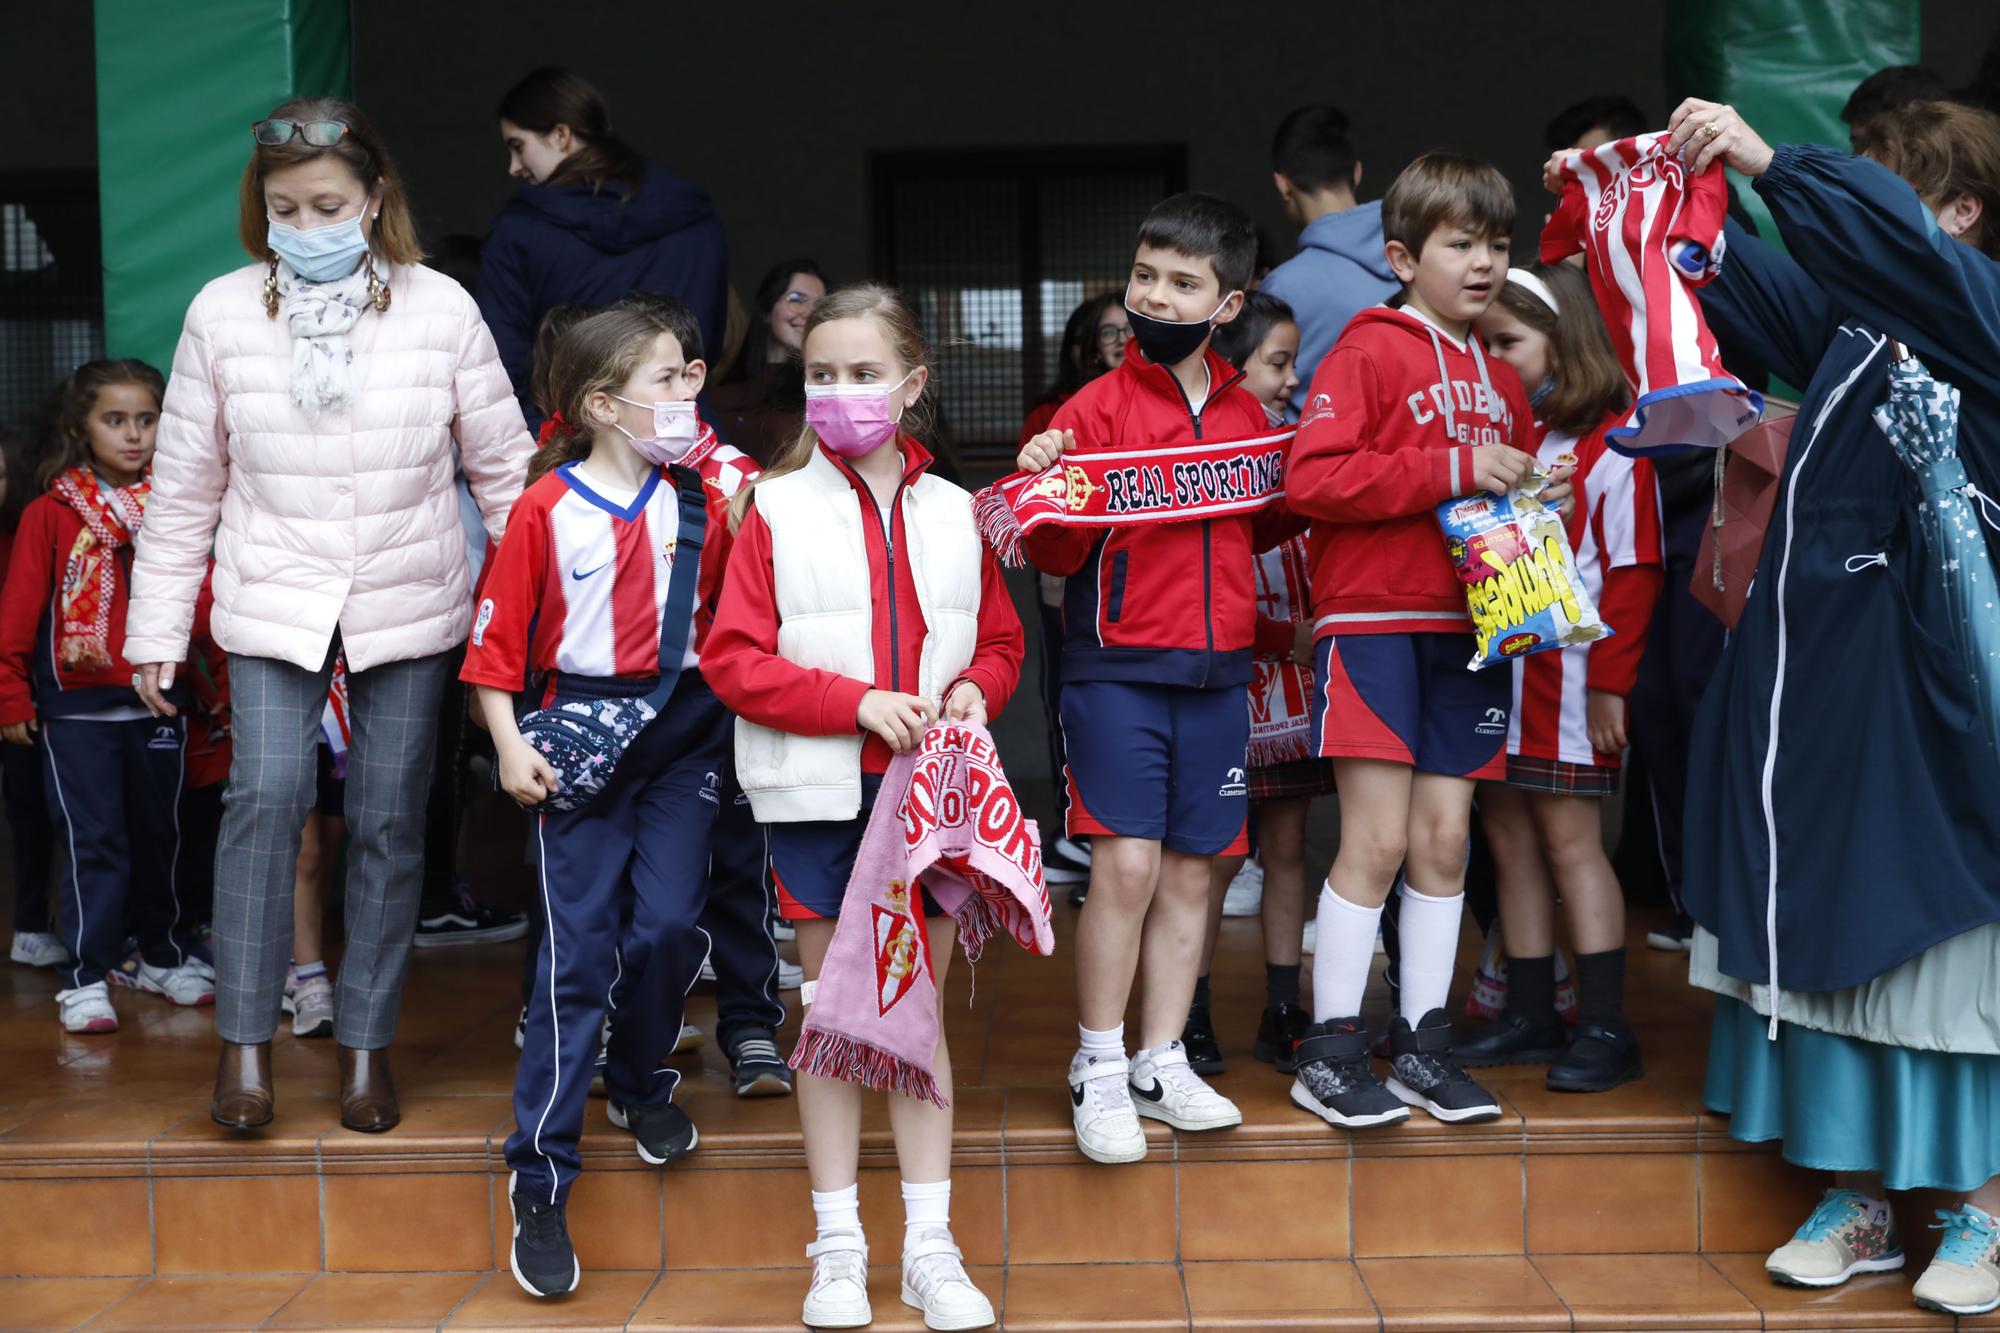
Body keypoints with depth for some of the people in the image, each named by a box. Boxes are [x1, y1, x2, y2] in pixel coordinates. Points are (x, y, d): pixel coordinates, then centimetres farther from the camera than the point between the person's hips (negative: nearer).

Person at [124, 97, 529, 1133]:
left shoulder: (440, 309, -5)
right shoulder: (222, 314, -2)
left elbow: (506, 468, 2)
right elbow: (184, 487, 4)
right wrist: (155, 631, 5)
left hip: (409, 605, 0)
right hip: (271, 600, 0)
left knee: (388, 817, 3)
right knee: (266, 795, -14)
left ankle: (366, 1040, 18)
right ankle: (244, 1038, -1)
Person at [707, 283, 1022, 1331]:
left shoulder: (953, 514, 8)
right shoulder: (777, 510, -1)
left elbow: (1001, 640, 14)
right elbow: (733, 659, -6)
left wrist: (975, 691, -8)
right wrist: (856, 702, -16)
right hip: (818, 795, -2)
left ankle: (931, 1247, 16)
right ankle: (837, 1248, 17)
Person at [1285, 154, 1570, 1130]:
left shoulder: (1501, 380, 18)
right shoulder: (1369, 352, -4)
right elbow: (1311, 478, -15)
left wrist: (1534, 500, 6)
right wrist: (1450, 470, -18)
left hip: (1466, 629, 7)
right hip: (1374, 622, -6)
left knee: (1444, 839, 6)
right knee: (1377, 838, -8)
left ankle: (1422, 1047, 15)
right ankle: (1330, 1052, 2)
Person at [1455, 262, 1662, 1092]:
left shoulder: (1611, 444, -6)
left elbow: (1633, 571, -10)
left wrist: (1610, 679, -13)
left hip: (1568, 673, -7)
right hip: (1492, 668, 7)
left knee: (1570, 838, -4)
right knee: (1510, 836, 10)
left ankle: (1605, 1027, 2)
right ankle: (1530, 1017, 19)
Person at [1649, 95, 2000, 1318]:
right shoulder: (1852, 323, 12)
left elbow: (1899, 244, -30)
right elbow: (1749, 281, 27)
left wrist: (1770, 162, -32)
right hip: (1814, 672, 8)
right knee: (1825, 927, 10)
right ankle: (1859, 1200, 21)